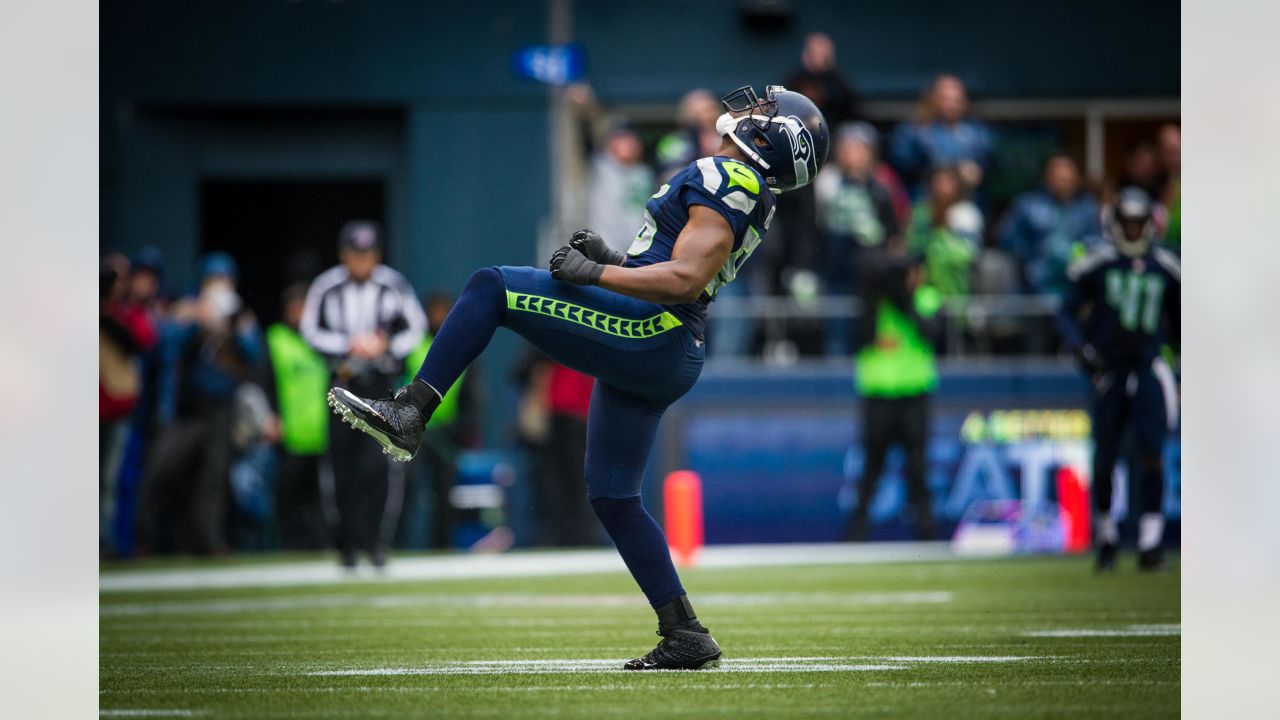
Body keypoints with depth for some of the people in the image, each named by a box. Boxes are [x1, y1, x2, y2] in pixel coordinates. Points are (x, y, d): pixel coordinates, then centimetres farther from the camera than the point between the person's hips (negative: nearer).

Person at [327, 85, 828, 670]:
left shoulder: (725, 182, -9)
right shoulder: (743, 191, 22)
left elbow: (685, 280, -20)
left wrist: (594, 273, -15)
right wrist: (611, 256, 17)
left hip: (645, 333, -10)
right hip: (658, 362, 10)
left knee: (491, 288, -12)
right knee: (614, 497, 13)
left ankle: (408, 413, -16)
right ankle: (685, 636, 12)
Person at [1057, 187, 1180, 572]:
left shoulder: (1165, 267, 7)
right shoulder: (1096, 265, -1)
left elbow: (1178, 318, 19)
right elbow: (1067, 312, 2)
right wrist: (1080, 345, -15)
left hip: (1148, 367, 1)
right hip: (1108, 368, -1)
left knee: (1151, 450, -13)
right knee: (1105, 458, 2)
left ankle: (1150, 540, -12)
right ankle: (1105, 536, 22)